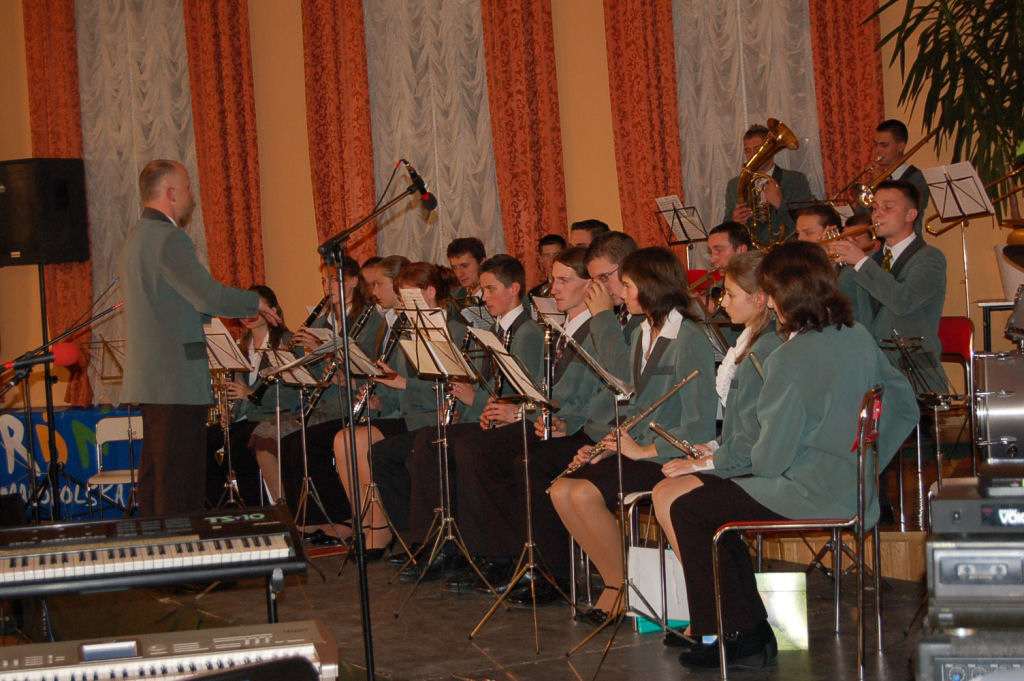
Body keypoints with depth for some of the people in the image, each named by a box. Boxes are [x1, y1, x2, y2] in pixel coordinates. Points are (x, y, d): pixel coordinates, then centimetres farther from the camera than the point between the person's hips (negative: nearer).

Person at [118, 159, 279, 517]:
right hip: (177, 381, -10)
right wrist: (256, 303, -6)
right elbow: (209, 297, -22)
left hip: (145, 380, 10)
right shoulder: (169, 238, -14)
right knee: (180, 485, -8)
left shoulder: (134, 239, 17)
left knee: (155, 477, 13)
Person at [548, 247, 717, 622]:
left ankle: (623, 589, -8)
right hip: (637, 449, 9)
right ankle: (614, 581, -3)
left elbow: (699, 426, -19)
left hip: (670, 458, -9)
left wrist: (644, 450, -20)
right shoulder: (641, 335, 15)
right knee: (560, 489, -11)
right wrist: (608, 445, 5)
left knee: (586, 493, -25)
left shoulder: (690, 341, -14)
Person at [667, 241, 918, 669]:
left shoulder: (791, 358, -21)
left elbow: (771, 458, -19)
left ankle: (737, 633, 13)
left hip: (811, 497, -9)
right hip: (857, 496, 9)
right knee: (715, 499, 23)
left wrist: (756, 462, 4)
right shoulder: (859, 337, 4)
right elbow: (905, 408, 14)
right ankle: (750, 634, 23)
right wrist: (866, 462, 17)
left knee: (687, 511, 5)